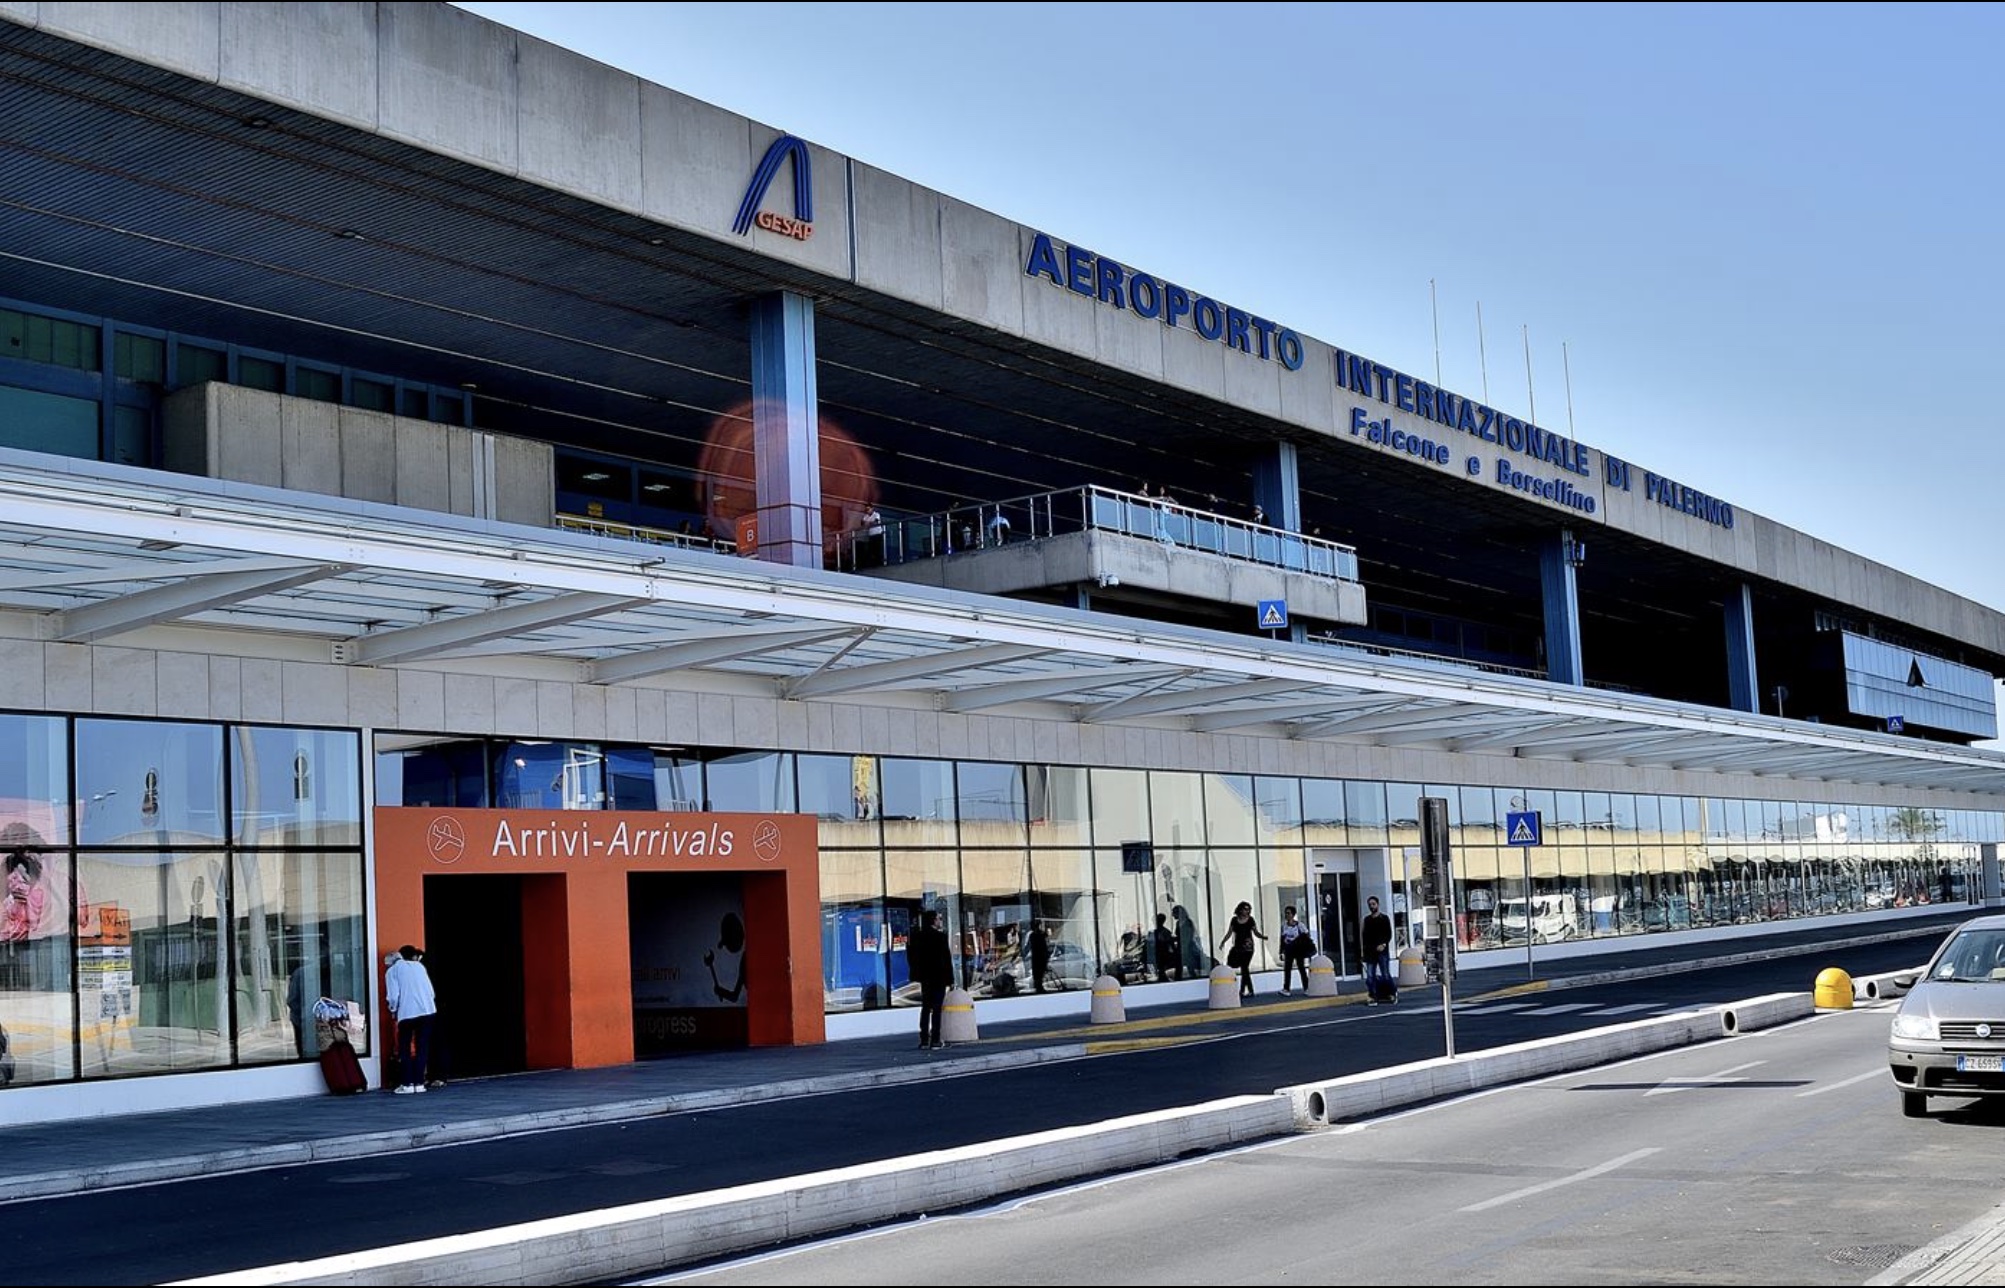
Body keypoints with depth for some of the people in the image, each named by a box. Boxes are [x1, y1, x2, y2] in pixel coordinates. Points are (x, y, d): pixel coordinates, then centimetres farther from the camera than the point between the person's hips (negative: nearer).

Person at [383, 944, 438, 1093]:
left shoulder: (393, 971, 6)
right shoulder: (419, 966, 16)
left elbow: (393, 997, -4)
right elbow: (431, 992, 12)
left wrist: (393, 1009, 14)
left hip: (406, 1013, -3)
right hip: (427, 1011, 3)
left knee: (405, 1050, 8)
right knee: (422, 1049, 9)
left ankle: (407, 1084, 2)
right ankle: (419, 1083, 7)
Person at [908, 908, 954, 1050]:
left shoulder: (916, 937, 3)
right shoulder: (940, 936, -13)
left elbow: (911, 957, 6)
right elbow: (946, 958, -12)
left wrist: (917, 973, 13)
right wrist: (949, 978, -7)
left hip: (924, 978, 5)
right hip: (939, 978, -5)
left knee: (925, 1008, 12)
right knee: (937, 1009, -1)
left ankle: (924, 1040, 11)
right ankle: (935, 1041, -2)